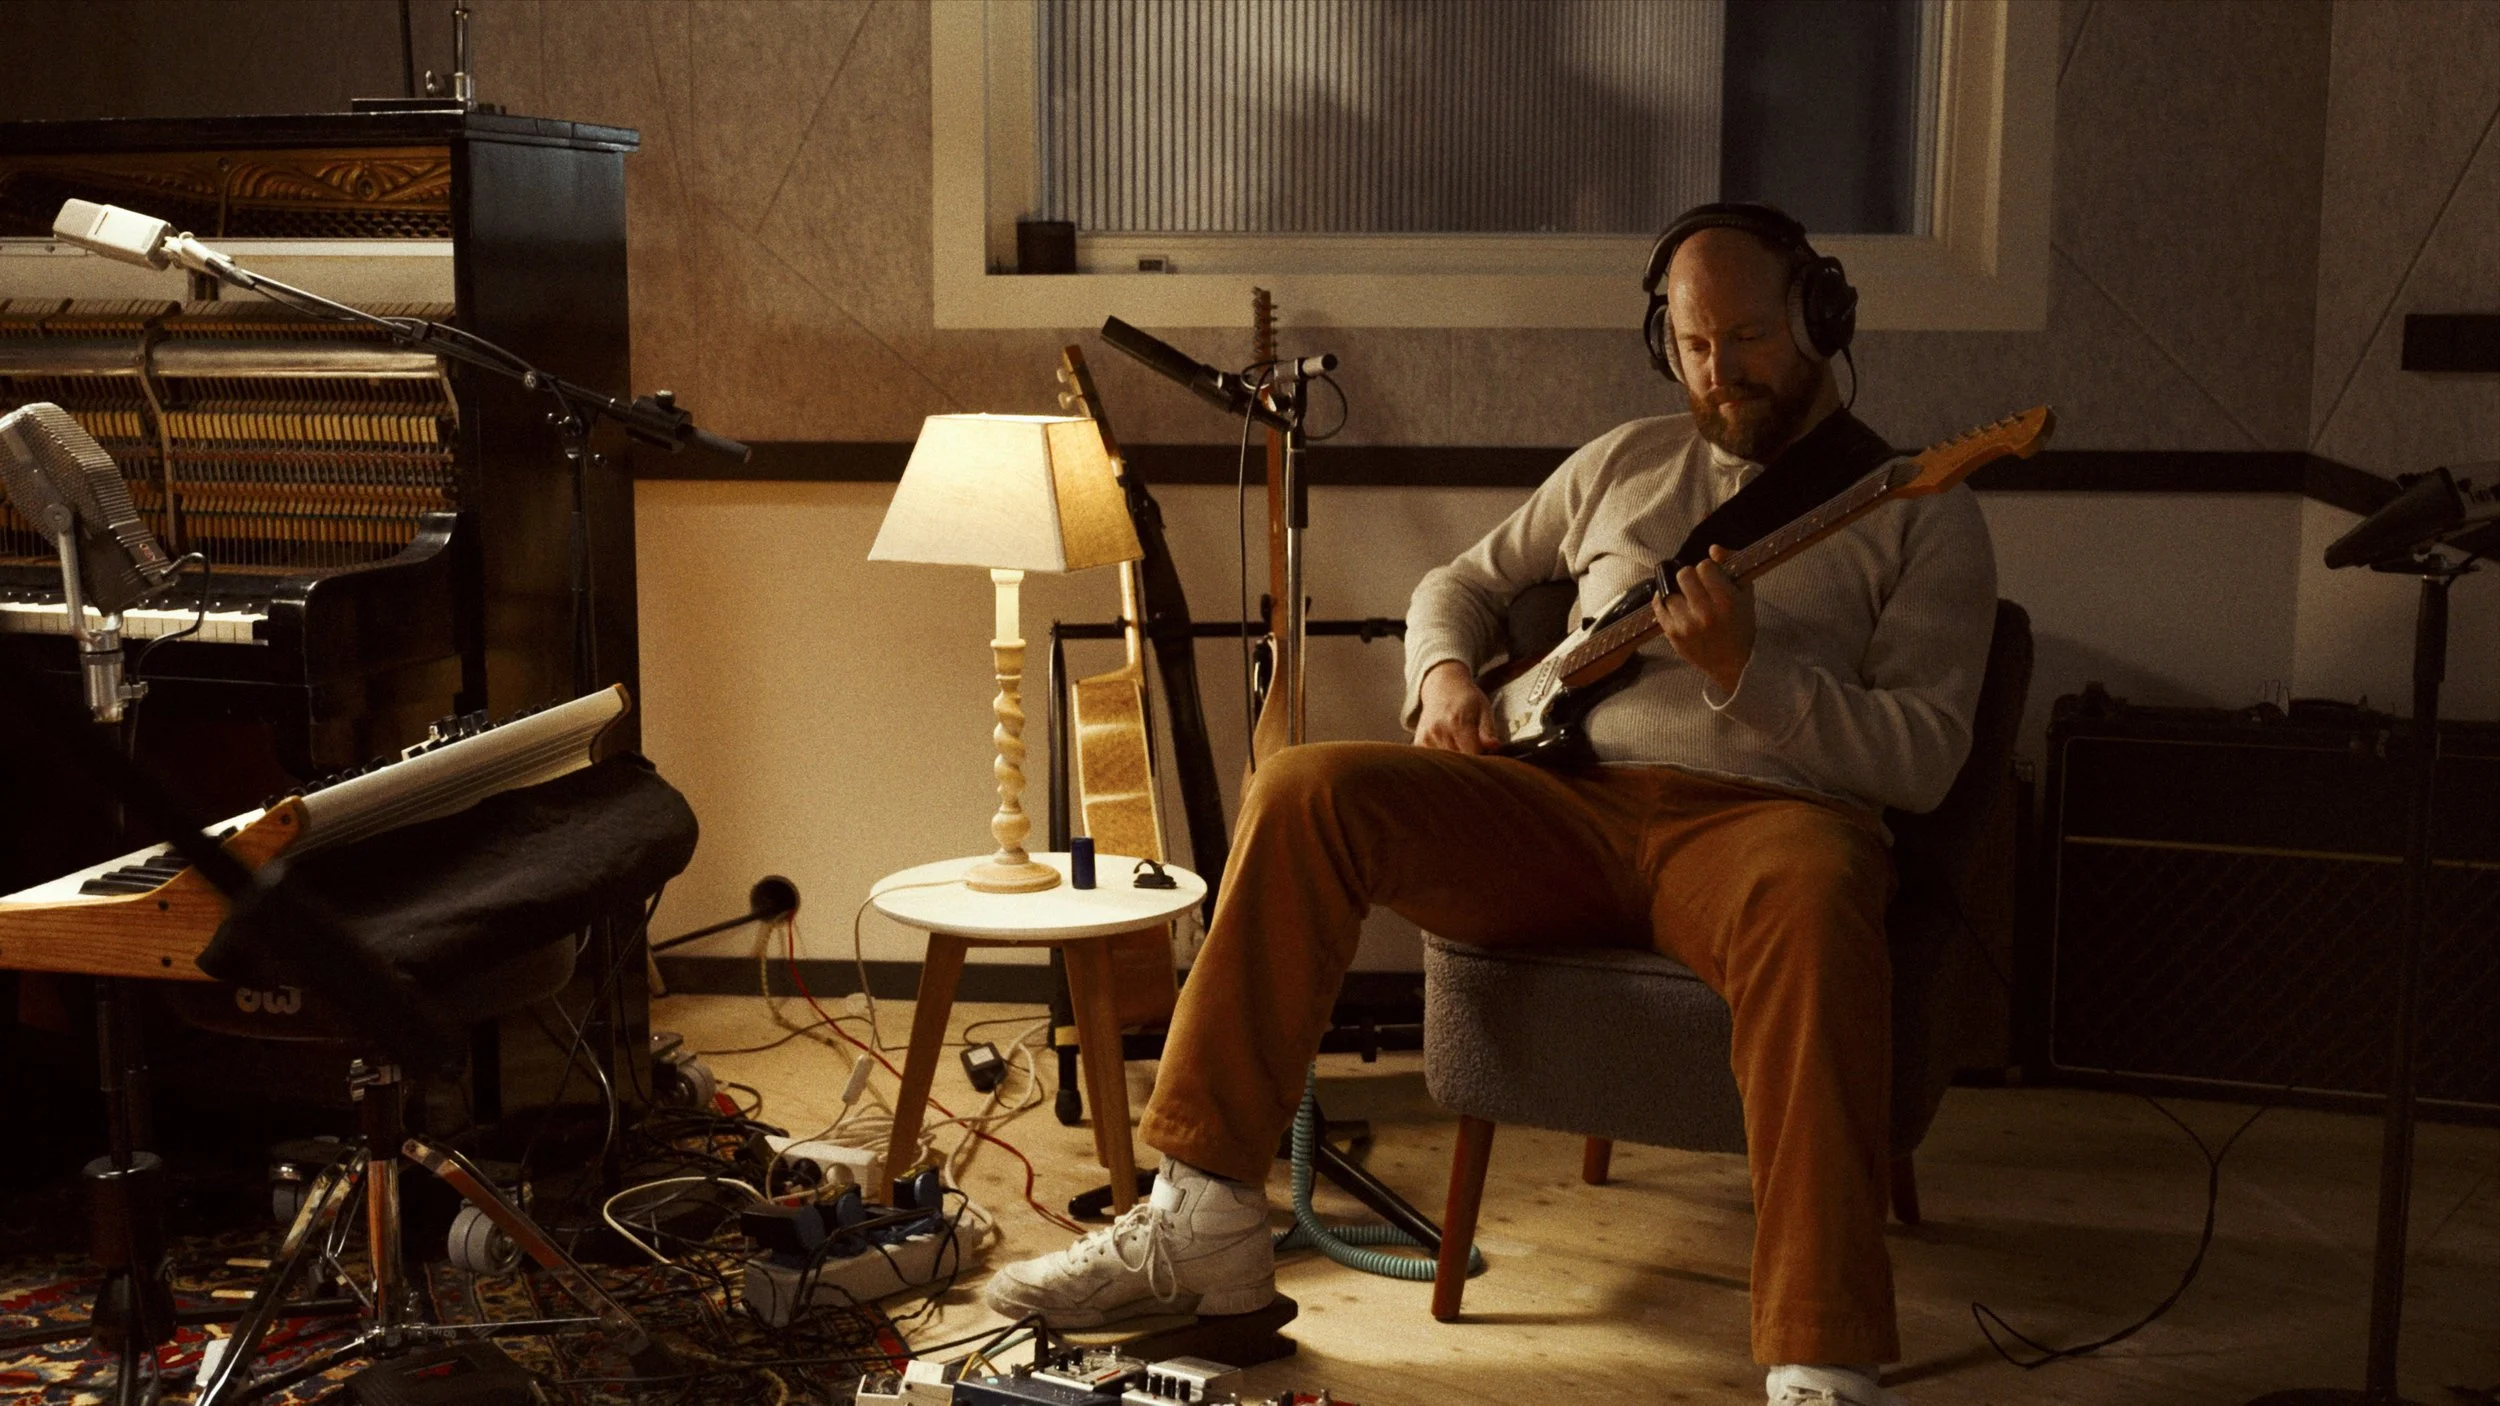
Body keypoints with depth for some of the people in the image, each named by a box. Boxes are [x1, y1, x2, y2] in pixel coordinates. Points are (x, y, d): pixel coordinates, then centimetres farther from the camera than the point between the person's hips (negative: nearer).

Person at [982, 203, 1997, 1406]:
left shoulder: (1923, 515, 8)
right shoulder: (1625, 462, 21)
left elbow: (1923, 759, -4)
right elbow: (1462, 582, 30)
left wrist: (1746, 669, -18)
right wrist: (1446, 675, 6)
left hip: (1759, 815, -4)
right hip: (1569, 799, 4)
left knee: (1814, 897, -42)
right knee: (1304, 792, -20)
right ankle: (1204, 1217, -17)